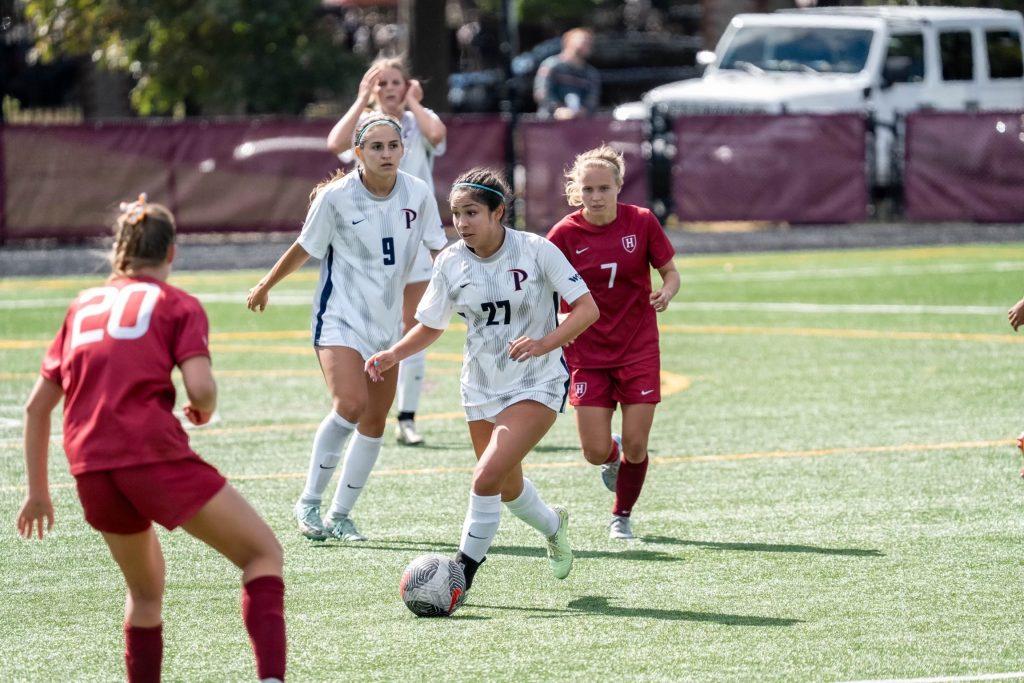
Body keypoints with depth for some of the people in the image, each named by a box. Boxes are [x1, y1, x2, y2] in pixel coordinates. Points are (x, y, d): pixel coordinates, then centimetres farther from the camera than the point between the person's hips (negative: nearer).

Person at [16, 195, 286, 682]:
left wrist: (38, 492, 25)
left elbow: (37, 406, 19)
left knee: (145, 591, 26)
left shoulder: (82, 306, 21)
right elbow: (201, 388, -10)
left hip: (90, 471, 5)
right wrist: (204, 414, 13)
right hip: (156, 456, -5)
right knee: (263, 553, 7)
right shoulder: (178, 305, 7)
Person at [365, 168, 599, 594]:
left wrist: (545, 343, -30)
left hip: (536, 386, -5)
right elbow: (431, 327, 7)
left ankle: (464, 571, -9)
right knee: (509, 488, 18)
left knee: (487, 477, -22)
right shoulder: (451, 263, -5)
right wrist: (393, 355, -11)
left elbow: (587, 308, -15)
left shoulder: (536, 251, -16)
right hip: (481, 388, 5)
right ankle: (553, 527, 50)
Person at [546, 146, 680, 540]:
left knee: (635, 447, -5)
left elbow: (670, 273, 4)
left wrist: (666, 293, -19)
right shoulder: (565, 234, -8)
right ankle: (613, 456, 33)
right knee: (596, 452, -5)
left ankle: (622, 516, 19)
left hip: (638, 351, 0)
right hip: (588, 355, 0)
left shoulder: (642, 223, -6)